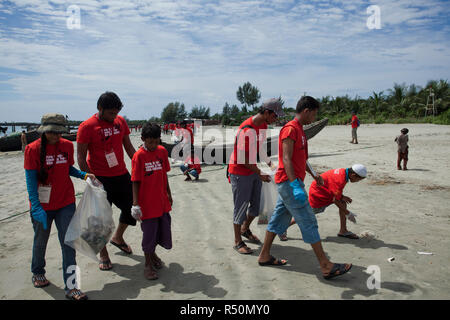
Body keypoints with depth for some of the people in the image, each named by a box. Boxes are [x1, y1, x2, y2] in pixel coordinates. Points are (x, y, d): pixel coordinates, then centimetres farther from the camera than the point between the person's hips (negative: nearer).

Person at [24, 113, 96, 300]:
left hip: (66, 202, 2)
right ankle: (37, 273, 46)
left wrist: (84, 175, -6)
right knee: (41, 241, 18)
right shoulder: (33, 149, -10)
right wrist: (36, 207, -19)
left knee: (68, 243, -1)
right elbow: (31, 180, -12)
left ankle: (70, 287, 7)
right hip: (42, 204, -1)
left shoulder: (67, 146, -1)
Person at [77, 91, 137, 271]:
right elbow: (81, 158, -10)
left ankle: (118, 237, 40)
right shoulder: (87, 127, -12)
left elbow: (128, 147, 13)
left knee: (131, 207, 13)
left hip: (121, 175, 5)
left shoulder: (120, 121, 4)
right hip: (100, 178, -5)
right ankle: (103, 254, 24)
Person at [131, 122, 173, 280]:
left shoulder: (163, 151, 1)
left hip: (162, 202, 5)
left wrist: (168, 193, 16)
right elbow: (135, 181, -11)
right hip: (147, 203, -5)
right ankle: (148, 264, 26)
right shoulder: (139, 156, -13)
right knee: (149, 233, 6)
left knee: (164, 230, 16)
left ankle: (152, 253, 43)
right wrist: (135, 203, -14)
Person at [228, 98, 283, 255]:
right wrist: (260, 174, -16)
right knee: (241, 206, 1)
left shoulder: (263, 125, 3)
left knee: (256, 204, 16)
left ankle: (245, 229, 40)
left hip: (254, 170, 9)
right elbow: (243, 159, -24)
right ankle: (238, 242, 17)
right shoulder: (247, 130, -27)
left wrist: (268, 161, 3)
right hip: (240, 173, -9)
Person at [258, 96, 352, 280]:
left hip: (290, 183, 10)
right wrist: (295, 185, -30)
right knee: (308, 222, -6)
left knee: (279, 219, 14)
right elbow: (286, 159, -23)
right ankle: (326, 266, 2)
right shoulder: (290, 129, -15)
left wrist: (313, 175, 29)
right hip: (289, 182, -10)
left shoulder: (299, 130, 17)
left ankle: (264, 256, 24)